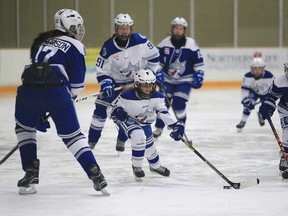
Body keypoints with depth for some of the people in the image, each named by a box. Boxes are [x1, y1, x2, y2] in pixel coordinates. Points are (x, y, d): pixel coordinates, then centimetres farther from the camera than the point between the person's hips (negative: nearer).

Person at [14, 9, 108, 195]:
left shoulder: (42, 42, 31)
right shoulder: (74, 46, 14)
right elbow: (77, 83, 7)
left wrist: (40, 114, 34)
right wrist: (67, 99, 26)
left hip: (28, 88, 3)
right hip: (56, 91, -3)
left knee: (24, 128, 28)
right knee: (72, 135, 9)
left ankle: (31, 173, 21)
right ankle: (95, 174, 1)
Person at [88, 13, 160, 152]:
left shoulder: (139, 41, -17)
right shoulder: (108, 47, -19)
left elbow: (153, 55, -2)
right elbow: (101, 70, -15)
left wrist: (153, 72, -2)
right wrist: (106, 85, -29)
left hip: (135, 81, 0)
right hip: (115, 82, 0)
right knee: (101, 109, -5)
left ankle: (121, 140, 11)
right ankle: (92, 141, 6)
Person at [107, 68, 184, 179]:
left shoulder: (157, 97, -20)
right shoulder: (127, 96, -31)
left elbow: (163, 112, -24)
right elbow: (110, 108, -22)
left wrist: (175, 125, -38)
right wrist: (117, 112, -45)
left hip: (144, 122, 5)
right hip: (126, 120, -5)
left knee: (149, 143, 14)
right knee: (139, 137, -30)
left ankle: (155, 166, 46)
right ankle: (136, 166, -11)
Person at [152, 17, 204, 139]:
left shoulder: (191, 44, -7)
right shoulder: (165, 43, -4)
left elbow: (198, 61, 0)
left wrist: (199, 74, -7)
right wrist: (158, 74, -5)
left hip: (185, 80, -2)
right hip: (167, 79, 2)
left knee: (178, 104, -14)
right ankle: (158, 128, 16)